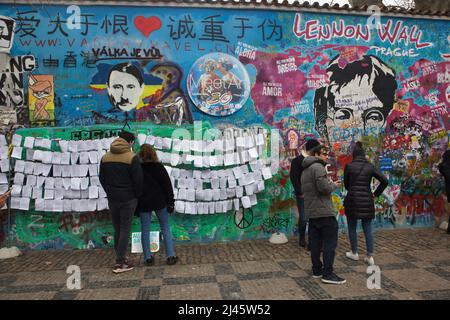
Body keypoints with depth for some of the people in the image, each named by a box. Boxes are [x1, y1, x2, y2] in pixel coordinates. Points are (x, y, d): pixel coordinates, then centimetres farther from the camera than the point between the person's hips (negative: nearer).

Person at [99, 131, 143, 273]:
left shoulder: (105, 157, 6)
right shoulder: (132, 157, -12)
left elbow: (102, 178, 11)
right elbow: (138, 180, -13)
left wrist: (110, 193, 17)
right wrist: (138, 195, 3)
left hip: (112, 200, 5)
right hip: (128, 199, -5)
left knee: (117, 229, 14)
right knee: (125, 229, 0)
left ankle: (120, 257, 21)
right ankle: (119, 263, 0)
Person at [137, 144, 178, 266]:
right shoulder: (159, 167, -5)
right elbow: (167, 186, -5)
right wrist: (170, 203, 1)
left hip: (143, 204, 0)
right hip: (159, 202, 0)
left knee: (145, 230, 8)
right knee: (165, 228, 9)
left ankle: (148, 258, 12)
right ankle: (171, 256, 8)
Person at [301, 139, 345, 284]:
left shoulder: (305, 170, 19)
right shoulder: (318, 167, -12)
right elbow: (324, 188, -22)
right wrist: (334, 185, -2)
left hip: (310, 211, 10)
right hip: (323, 211, -9)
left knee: (315, 242, 13)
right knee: (330, 241, -5)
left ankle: (317, 270, 20)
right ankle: (328, 274, -4)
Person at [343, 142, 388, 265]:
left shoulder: (349, 166, -6)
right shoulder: (370, 166, 1)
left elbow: (346, 184, 4)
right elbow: (384, 181, -1)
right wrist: (376, 194, 8)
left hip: (352, 200, -2)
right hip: (367, 201, 2)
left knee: (352, 228, 13)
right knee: (368, 230, 9)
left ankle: (354, 253, 23)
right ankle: (370, 257, 11)